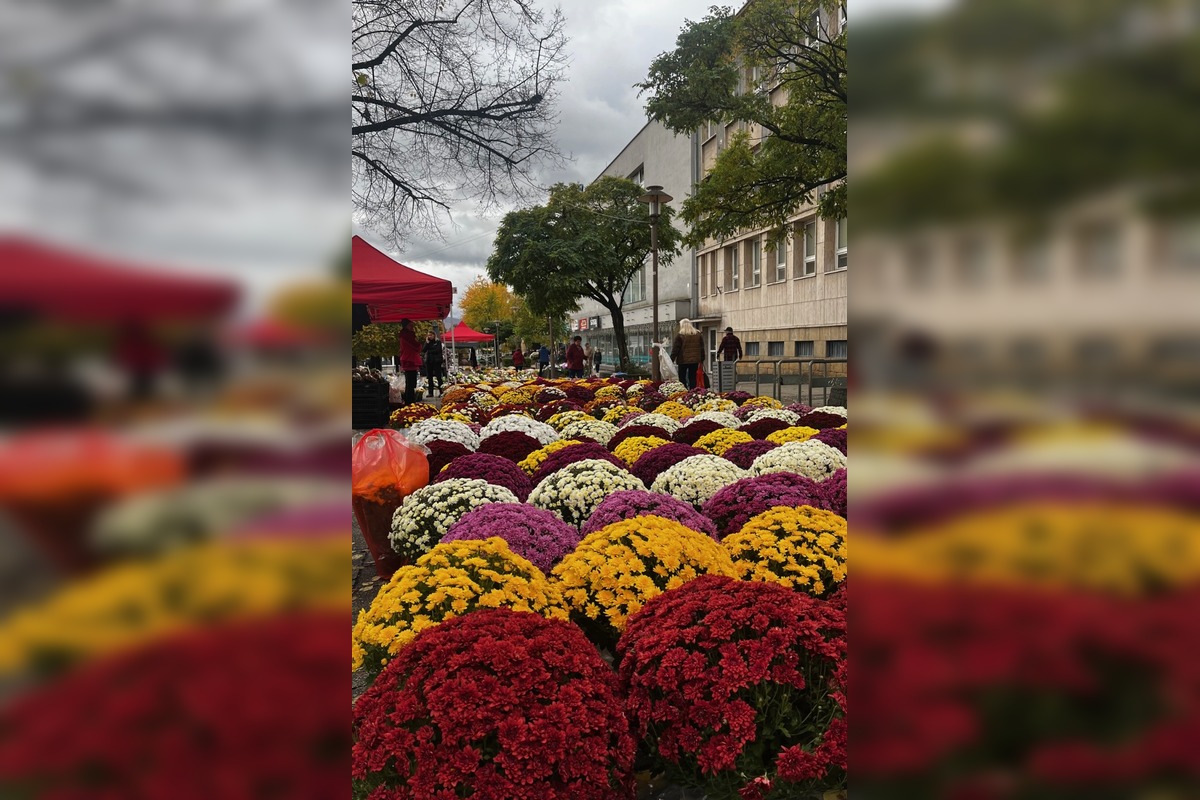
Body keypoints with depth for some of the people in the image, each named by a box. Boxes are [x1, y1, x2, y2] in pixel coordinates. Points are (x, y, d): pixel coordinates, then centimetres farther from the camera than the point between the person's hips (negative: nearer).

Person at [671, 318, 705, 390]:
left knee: (682, 378, 5)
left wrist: (672, 359, -3)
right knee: (693, 378, 8)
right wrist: (702, 359, 16)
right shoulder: (698, 334, 8)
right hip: (695, 360, 4)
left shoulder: (679, 335, -6)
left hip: (683, 360, -4)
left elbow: (675, 349, -8)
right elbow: (702, 348, 11)